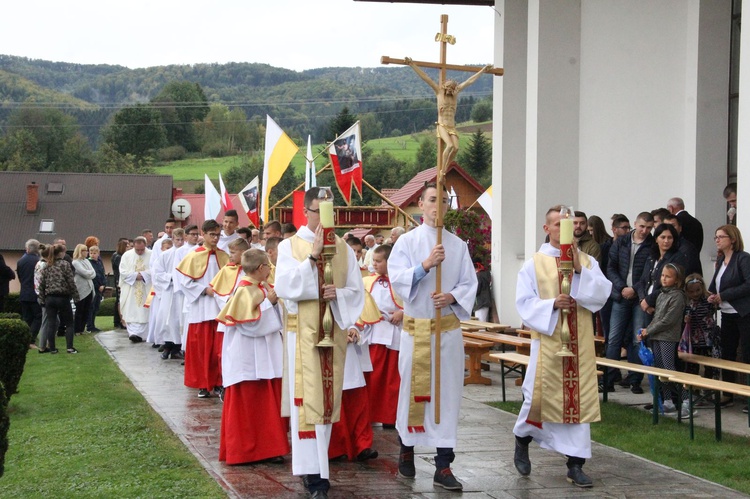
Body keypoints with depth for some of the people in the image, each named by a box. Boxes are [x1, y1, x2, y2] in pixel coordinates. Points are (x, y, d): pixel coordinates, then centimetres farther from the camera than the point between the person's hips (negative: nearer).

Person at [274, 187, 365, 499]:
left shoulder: (343, 248, 8)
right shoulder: (290, 246, -1)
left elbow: (357, 291, 7)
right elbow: (283, 287, -15)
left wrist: (338, 293, -14)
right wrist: (312, 256, -22)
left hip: (334, 330, 4)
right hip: (303, 331, -4)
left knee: (328, 397, 9)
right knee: (306, 398, -6)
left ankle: (316, 465, 21)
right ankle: (314, 473, -7)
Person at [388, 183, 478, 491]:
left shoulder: (458, 245, 8)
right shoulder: (407, 241, 1)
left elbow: (470, 283, 6)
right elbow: (396, 277, -10)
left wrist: (452, 296, -14)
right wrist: (426, 265, -23)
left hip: (448, 327, 2)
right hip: (415, 327, -2)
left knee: (447, 392, -1)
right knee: (413, 388, 5)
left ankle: (443, 465, 2)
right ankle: (407, 448, 27)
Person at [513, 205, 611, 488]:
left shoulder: (587, 262, 8)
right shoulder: (534, 265, 1)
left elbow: (603, 293, -6)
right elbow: (524, 303, -4)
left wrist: (580, 271, -16)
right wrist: (552, 304, -19)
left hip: (579, 343, 2)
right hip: (547, 340, -2)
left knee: (578, 399, 0)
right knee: (539, 396, 1)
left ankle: (575, 465, 6)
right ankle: (522, 440, 31)